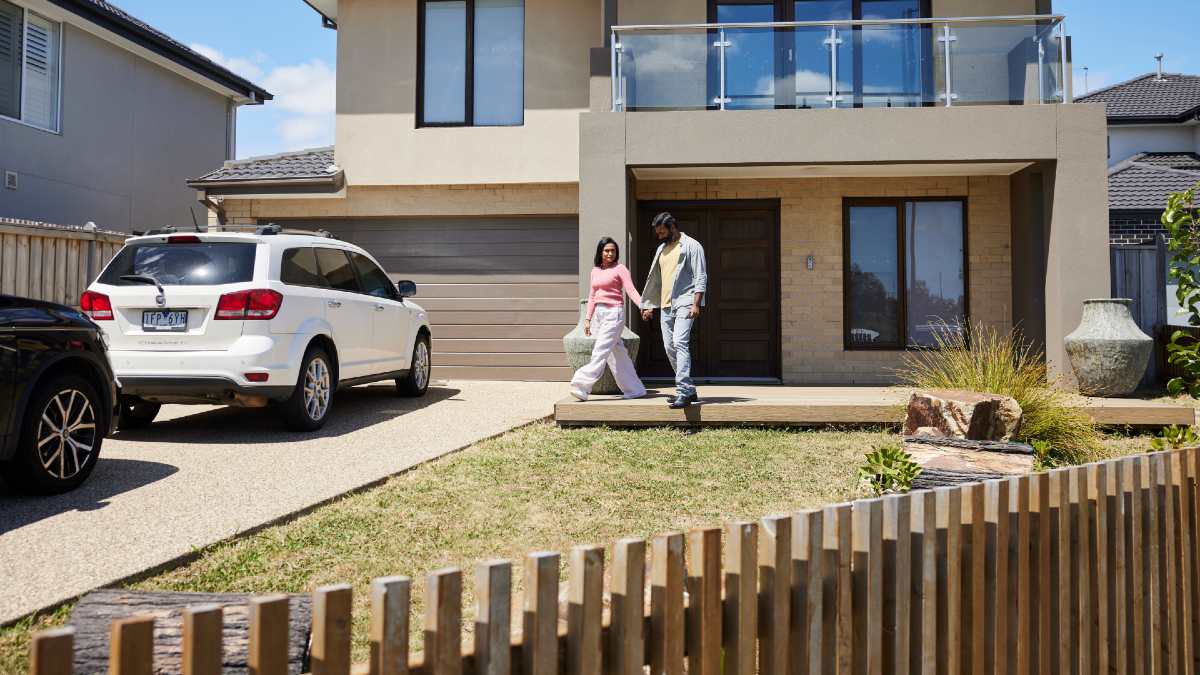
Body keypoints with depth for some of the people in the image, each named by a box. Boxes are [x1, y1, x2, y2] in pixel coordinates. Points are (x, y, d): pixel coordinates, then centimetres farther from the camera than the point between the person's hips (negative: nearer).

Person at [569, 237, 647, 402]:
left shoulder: (620, 269, -1)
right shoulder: (595, 271, 16)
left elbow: (631, 290, -10)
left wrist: (643, 306, -25)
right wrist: (588, 318, 13)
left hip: (614, 313, -7)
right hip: (599, 313, 7)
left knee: (600, 351, -13)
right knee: (616, 353, 8)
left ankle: (582, 386, -17)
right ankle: (634, 389, 16)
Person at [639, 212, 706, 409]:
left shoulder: (691, 246, -2)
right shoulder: (661, 249, 20)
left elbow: (701, 277, -8)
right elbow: (655, 279, 25)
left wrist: (696, 304, -17)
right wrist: (649, 305, 22)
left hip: (685, 303, -8)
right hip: (666, 305, 8)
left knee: (680, 343, -21)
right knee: (670, 348, 6)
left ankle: (684, 392, -26)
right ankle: (689, 390, 16)